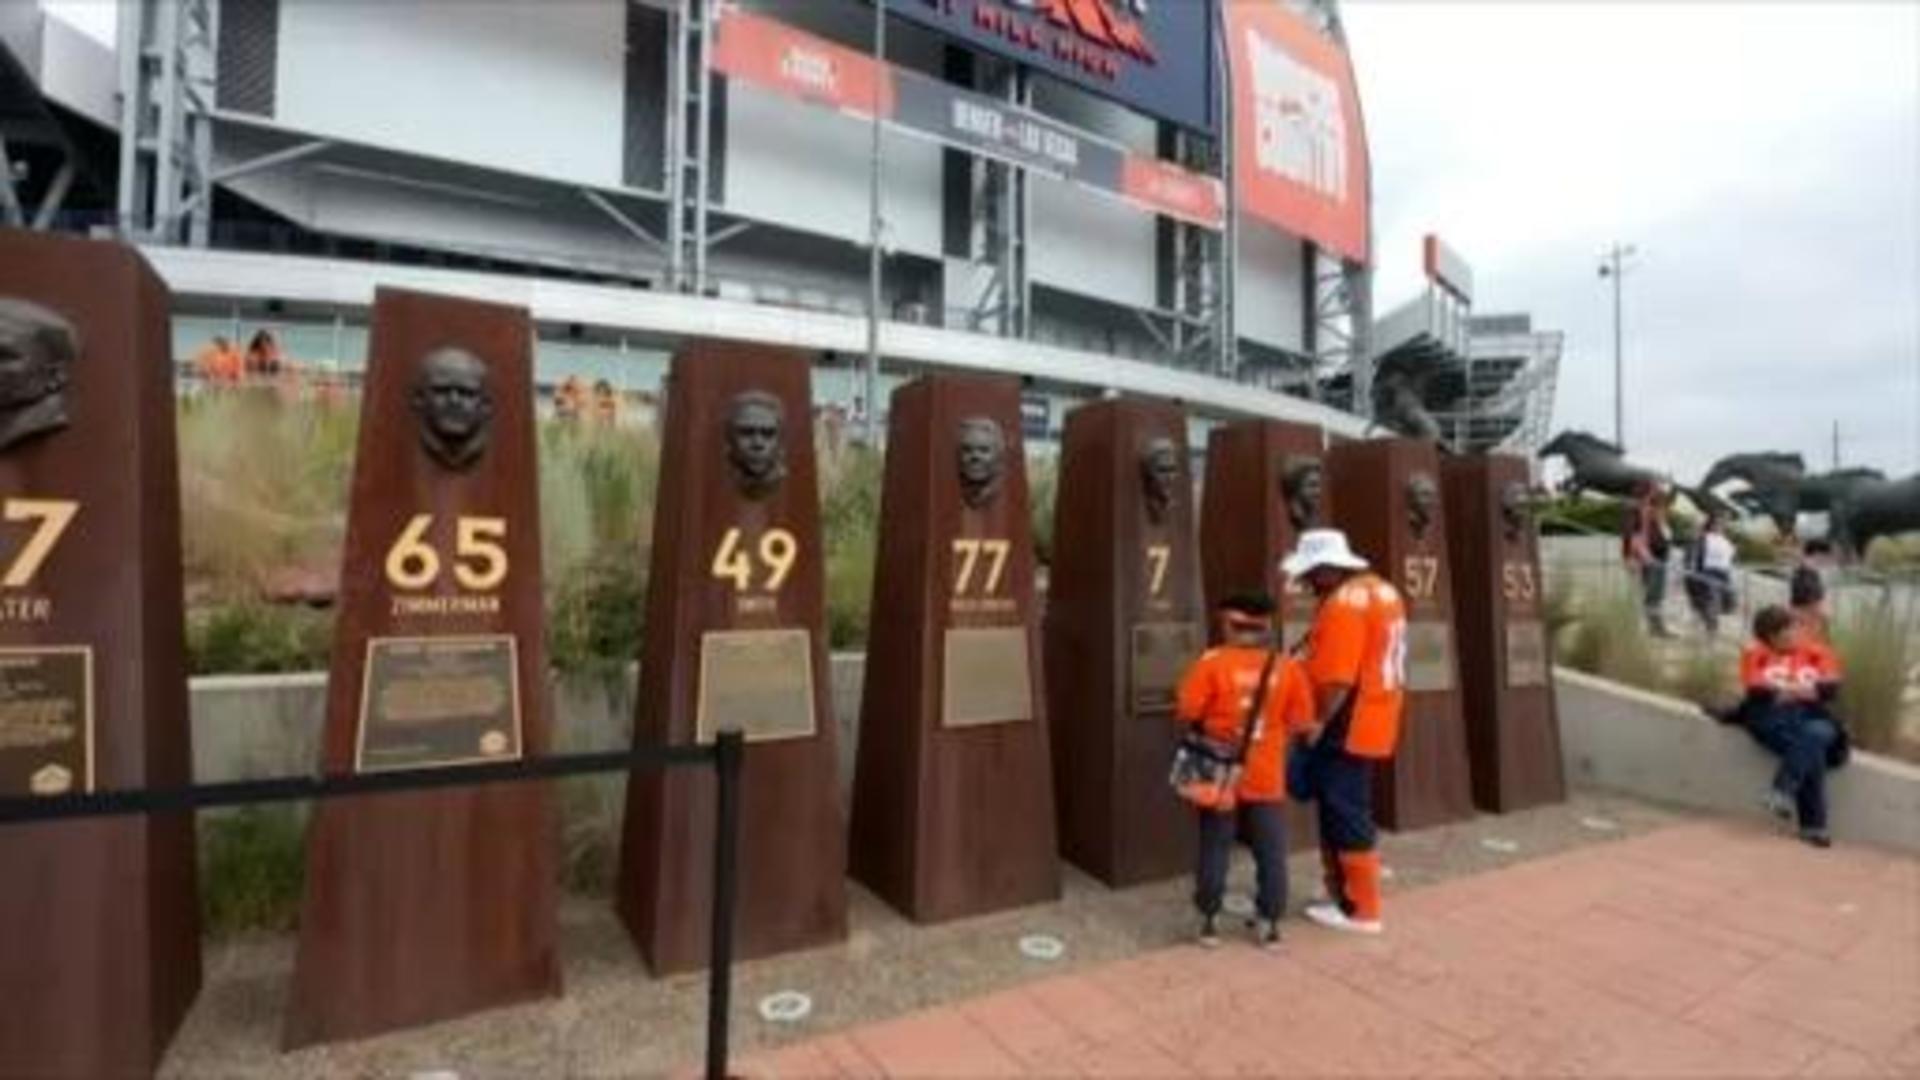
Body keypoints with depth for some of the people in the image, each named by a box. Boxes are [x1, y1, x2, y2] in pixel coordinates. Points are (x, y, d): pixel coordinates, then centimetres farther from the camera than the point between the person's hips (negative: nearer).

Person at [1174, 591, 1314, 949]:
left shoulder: (1212, 662, -13)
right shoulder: (1287, 667, -5)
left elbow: (1186, 713, -12)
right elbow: (1300, 721, -1)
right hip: (1267, 778, 2)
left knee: (1214, 849, 9)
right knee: (1271, 853, 13)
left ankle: (1210, 920, 17)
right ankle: (1270, 923, 20)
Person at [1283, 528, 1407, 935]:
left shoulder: (1343, 604, -21)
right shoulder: (1380, 590, 11)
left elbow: (1338, 679, -25)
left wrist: (1317, 724, -16)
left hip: (1347, 729, -10)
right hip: (1369, 725, 10)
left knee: (1346, 818, 1)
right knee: (1342, 814, 18)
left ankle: (1361, 910, 12)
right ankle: (1345, 895, 28)